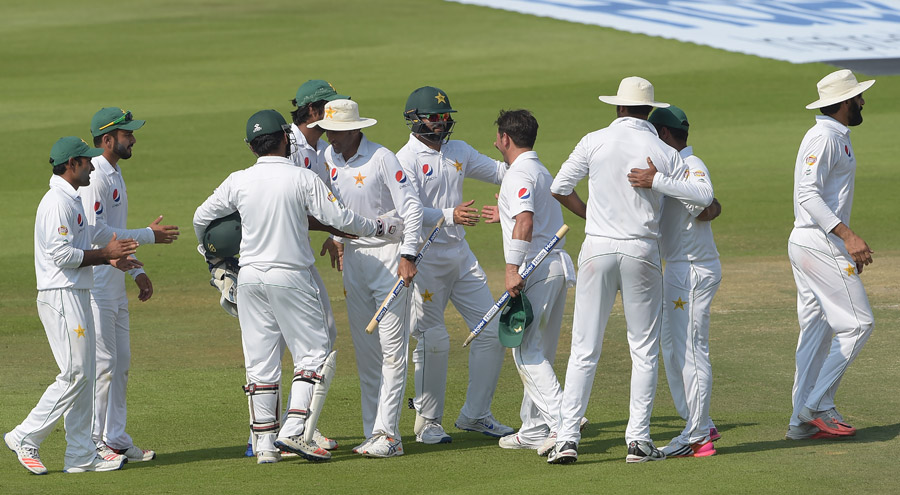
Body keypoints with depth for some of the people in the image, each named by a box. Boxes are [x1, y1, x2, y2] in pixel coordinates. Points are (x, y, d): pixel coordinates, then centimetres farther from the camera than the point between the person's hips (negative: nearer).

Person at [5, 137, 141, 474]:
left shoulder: (72, 200, 18)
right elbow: (61, 254, -22)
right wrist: (105, 253, -16)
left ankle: (81, 455, 10)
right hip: (61, 297, -11)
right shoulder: (57, 202, -15)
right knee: (74, 374, -11)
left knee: (83, 377, 9)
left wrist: (110, 260, 10)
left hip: (77, 297, 11)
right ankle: (26, 437, -4)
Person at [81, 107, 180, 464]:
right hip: (95, 283, -10)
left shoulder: (115, 175, 17)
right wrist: (148, 236, -16)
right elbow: (96, 233, -22)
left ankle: (116, 441, 16)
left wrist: (137, 271, 18)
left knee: (119, 363, 11)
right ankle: (92, 443, -3)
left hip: (115, 282, 10)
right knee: (102, 363, -8)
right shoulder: (95, 177, -16)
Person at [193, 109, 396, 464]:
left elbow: (201, 218, 11)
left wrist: (208, 251, 32)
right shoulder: (302, 178, -9)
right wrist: (377, 228, 9)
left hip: (249, 277, 4)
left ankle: (265, 444, 6)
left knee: (260, 362, 7)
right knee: (313, 352, 3)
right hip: (290, 274, -4)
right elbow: (339, 217, -9)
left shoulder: (238, 182, 2)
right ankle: (293, 431, -11)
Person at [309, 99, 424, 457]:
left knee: (391, 347, -8)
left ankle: (388, 434, -11)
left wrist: (407, 256, -20)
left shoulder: (381, 158, -15)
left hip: (389, 256, -7)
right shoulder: (329, 157, 4)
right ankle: (372, 433, 11)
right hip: (354, 257, 7)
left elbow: (411, 207, -15)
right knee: (365, 350, 8)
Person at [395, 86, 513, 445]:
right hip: (425, 257, -7)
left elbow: (499, 172, 18)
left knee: (491, 331, 4)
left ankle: (475, 415, 14)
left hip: (461, 254, 7)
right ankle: (428, 421, 9)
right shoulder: (406, 159, -10)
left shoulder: (459, 152, 12)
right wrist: (450, 215, -35)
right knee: (433, 340, -5)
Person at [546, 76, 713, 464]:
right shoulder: (664, 152, 0)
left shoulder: (595, 142, 0)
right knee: (644, 349, 7)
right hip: (642, 252, 0)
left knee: (584, 348, 2)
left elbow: (559, 188, 4)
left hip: (597, 249, 0)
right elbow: (704, 196, -1)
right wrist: (659, 181, -4)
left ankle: (567, 438, -4)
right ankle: (638, 439, 4)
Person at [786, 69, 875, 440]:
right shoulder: (823, 137, -13)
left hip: (809, 242, 10)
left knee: (817, 332, 9)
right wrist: (847, 236, -29)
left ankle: (804, 421, 8)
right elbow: (808, 195, -23)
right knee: (857, 323, -9)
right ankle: (816, 405, -9)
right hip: (819, 242, -10)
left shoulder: (836, 138, 19)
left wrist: (849, 250, 25)